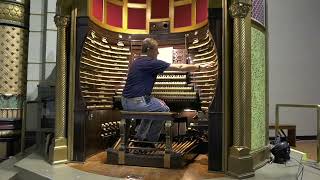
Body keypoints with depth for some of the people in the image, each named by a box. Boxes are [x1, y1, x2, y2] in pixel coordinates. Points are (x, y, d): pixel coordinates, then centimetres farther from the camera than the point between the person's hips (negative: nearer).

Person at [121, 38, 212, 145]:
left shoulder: (137, 61, 15)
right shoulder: (151, 63, -11)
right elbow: (179, 67, -8)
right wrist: (200, 67, 4)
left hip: (126, 101, 9)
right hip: (136, 102, -9)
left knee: (155, 105, 30)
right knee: (164, 109, 11)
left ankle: (140, 137, 31)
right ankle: (150, 141, 19)